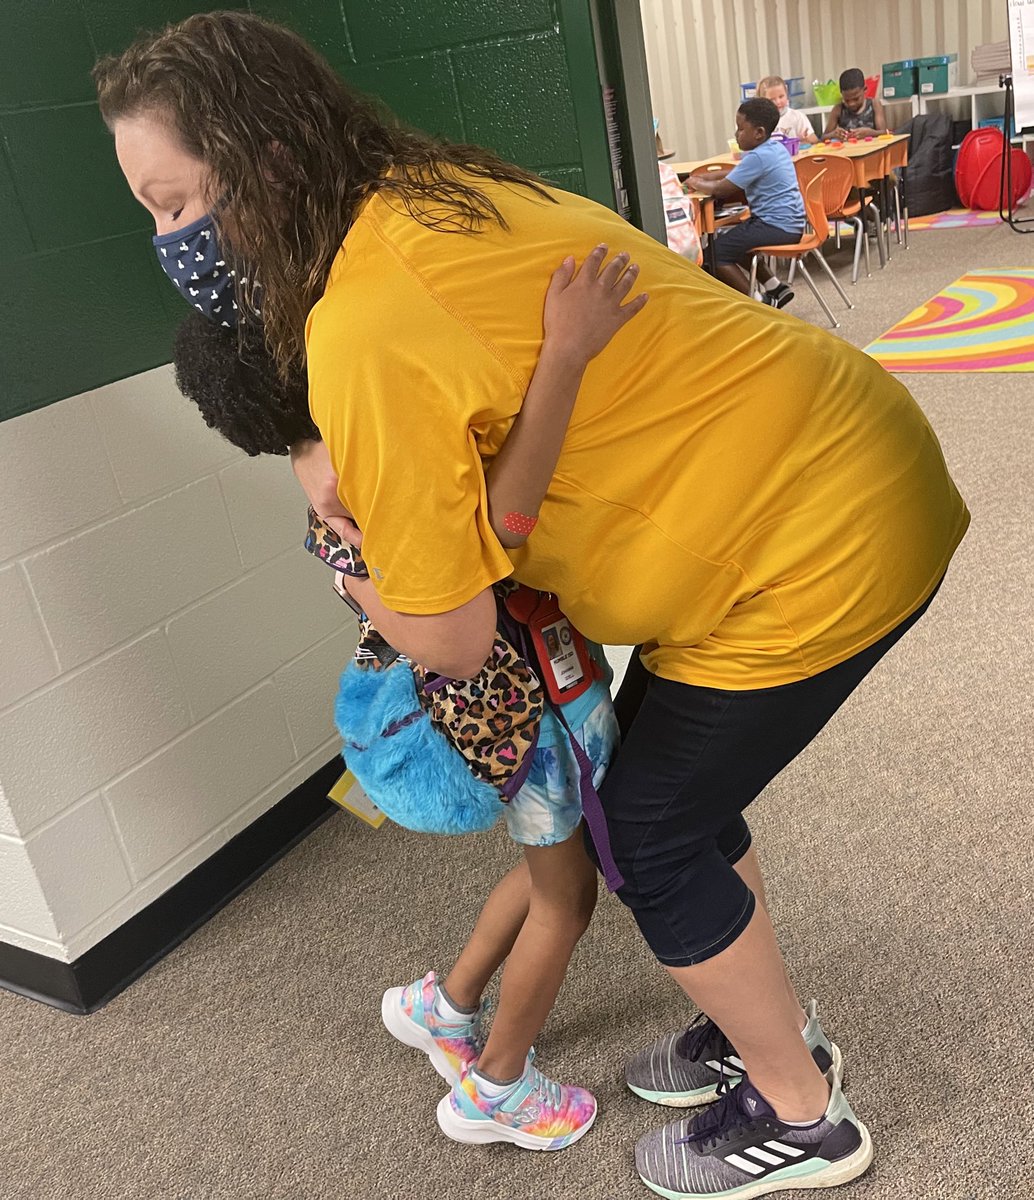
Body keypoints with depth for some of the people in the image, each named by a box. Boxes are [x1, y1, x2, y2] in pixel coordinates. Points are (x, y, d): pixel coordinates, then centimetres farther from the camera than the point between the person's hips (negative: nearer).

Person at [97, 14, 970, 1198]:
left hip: (816, 541, -9)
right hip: (834, 466, 9)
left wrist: (333, 512, -2)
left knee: (652, 832, 6)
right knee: (672, 780, 20)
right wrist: (365, 477, -5)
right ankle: (762, 1020, 42)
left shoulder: (366, 328, -25)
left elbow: (448, 639, -19)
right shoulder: (428, 199, 3)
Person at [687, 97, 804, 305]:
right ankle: (775, 288, 22)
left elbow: (722, 190, -18)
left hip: (777, 227, -10)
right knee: (729, 239, 27)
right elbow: (739, 173, 26)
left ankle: (758, 302, -2)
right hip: (788, 224, 10)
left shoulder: (758, 157, -20)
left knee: (716, 250, -9)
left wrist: (697, 184, 0)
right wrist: (708, 176, 17)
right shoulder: (774, 148, 11)